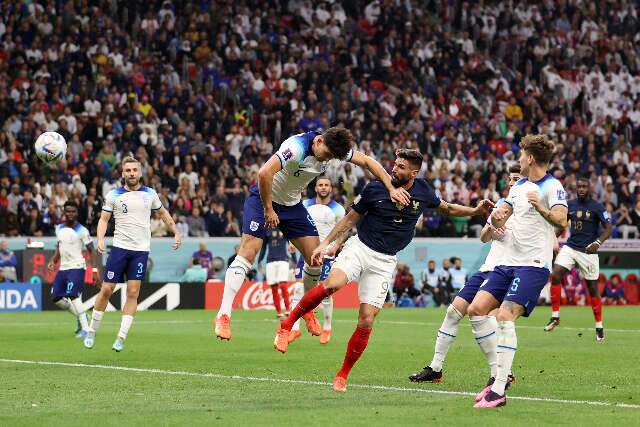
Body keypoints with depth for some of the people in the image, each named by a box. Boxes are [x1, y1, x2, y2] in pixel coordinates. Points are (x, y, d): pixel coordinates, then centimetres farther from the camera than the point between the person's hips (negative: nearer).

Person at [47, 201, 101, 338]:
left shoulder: (82, 230, -9)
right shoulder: (59, 228, 10)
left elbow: (91, 250, -9)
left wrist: (95, 270, -17)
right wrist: (53, 260, 7)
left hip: (76, 267, -7)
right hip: (63, 268, 7)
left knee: (72, 295, -21)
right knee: (56, 298, 4)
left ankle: (86, 329, -20)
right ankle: (81, 316, 21)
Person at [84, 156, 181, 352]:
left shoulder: (150, 194, 7)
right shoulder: (114, 195, 1)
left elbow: (163, 213, 21)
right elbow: (104, 219, 2)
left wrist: (176, 233, 13)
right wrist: (100, 239, -14)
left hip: (141, 250, 1)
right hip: (120, 247, -1)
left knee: (133, 293, -5)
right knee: (106, 290, -3)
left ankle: (121, 338, -3)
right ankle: (92, 331, 12)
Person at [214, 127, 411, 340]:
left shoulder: (333, 148, -10)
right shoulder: (296, 147, -33)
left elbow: (367, 161, 3)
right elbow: (264, 173, -42)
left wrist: (391, 188, -6)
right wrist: (268, 210, -31)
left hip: (292, 203, 7)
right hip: (264, 197, -7)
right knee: (248, 252, -20)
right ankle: (223, 315, -23)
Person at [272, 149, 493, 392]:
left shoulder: (423, 192, 0)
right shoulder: (375, 189, -7)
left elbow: (447, 209, 21)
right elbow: (350, 219, 4)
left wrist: (475, 211, 7)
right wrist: (326, 243, -1)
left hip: (384, 262, 2)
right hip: (360, 247, -2)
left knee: (366, 321, -6)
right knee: (332, 284, -33)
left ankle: (342, 375, 8)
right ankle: (286, 325, -18)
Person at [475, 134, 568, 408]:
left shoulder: (552, 187, -8)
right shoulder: (519, 186, 17)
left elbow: (561, 221, -22)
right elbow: (499, 221, 20)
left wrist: (540, 207, -38)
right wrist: (496, 217, -3)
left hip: (533, 264, -9)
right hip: (508, 261, 9)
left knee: (505, 317, -21)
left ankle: (498, 391, -21)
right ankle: (501, 373, 14)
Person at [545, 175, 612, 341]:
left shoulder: (597, 206, -8)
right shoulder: (570, 204, 6)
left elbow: (608, 228, -11)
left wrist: (598, 242, -28)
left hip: (588, 251, -4)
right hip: (570, 247, 4)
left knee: (592, 288, 3)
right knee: (555, 276, -17)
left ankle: (599, 326, 17)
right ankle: (555, 316, -7)